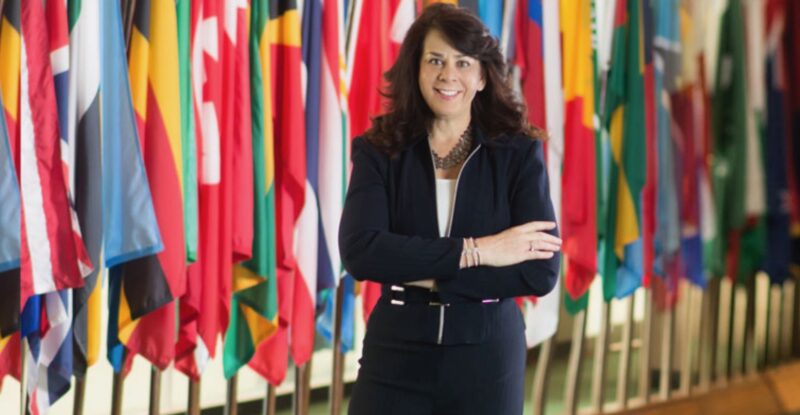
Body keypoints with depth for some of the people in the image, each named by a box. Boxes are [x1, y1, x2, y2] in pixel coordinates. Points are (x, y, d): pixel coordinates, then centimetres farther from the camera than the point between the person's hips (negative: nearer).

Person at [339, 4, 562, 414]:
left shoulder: (519, 153, -1)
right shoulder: (378, 152, 0)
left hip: (487, 360, 0)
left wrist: (422, 274, -15)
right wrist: (476, 251, -19)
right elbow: (359, 251, -15)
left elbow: (541, 271, -11)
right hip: (397, 358, 0)